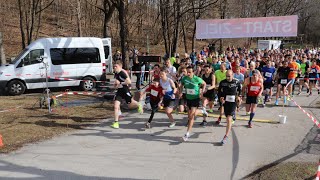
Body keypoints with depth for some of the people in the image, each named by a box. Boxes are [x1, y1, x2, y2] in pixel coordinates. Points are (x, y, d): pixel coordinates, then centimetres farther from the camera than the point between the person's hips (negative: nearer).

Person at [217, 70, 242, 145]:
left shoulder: (236, 82, -6)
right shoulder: (222, 82, -3)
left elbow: (240, 89, 15)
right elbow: (219, 91, 9)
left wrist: (239, 96, 6)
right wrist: (221, 97, -6)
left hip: (233, 102, -3)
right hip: (225, 102, 3)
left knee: (229, 119, -13)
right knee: (228, 118, 15)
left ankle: (226, 136, -11)